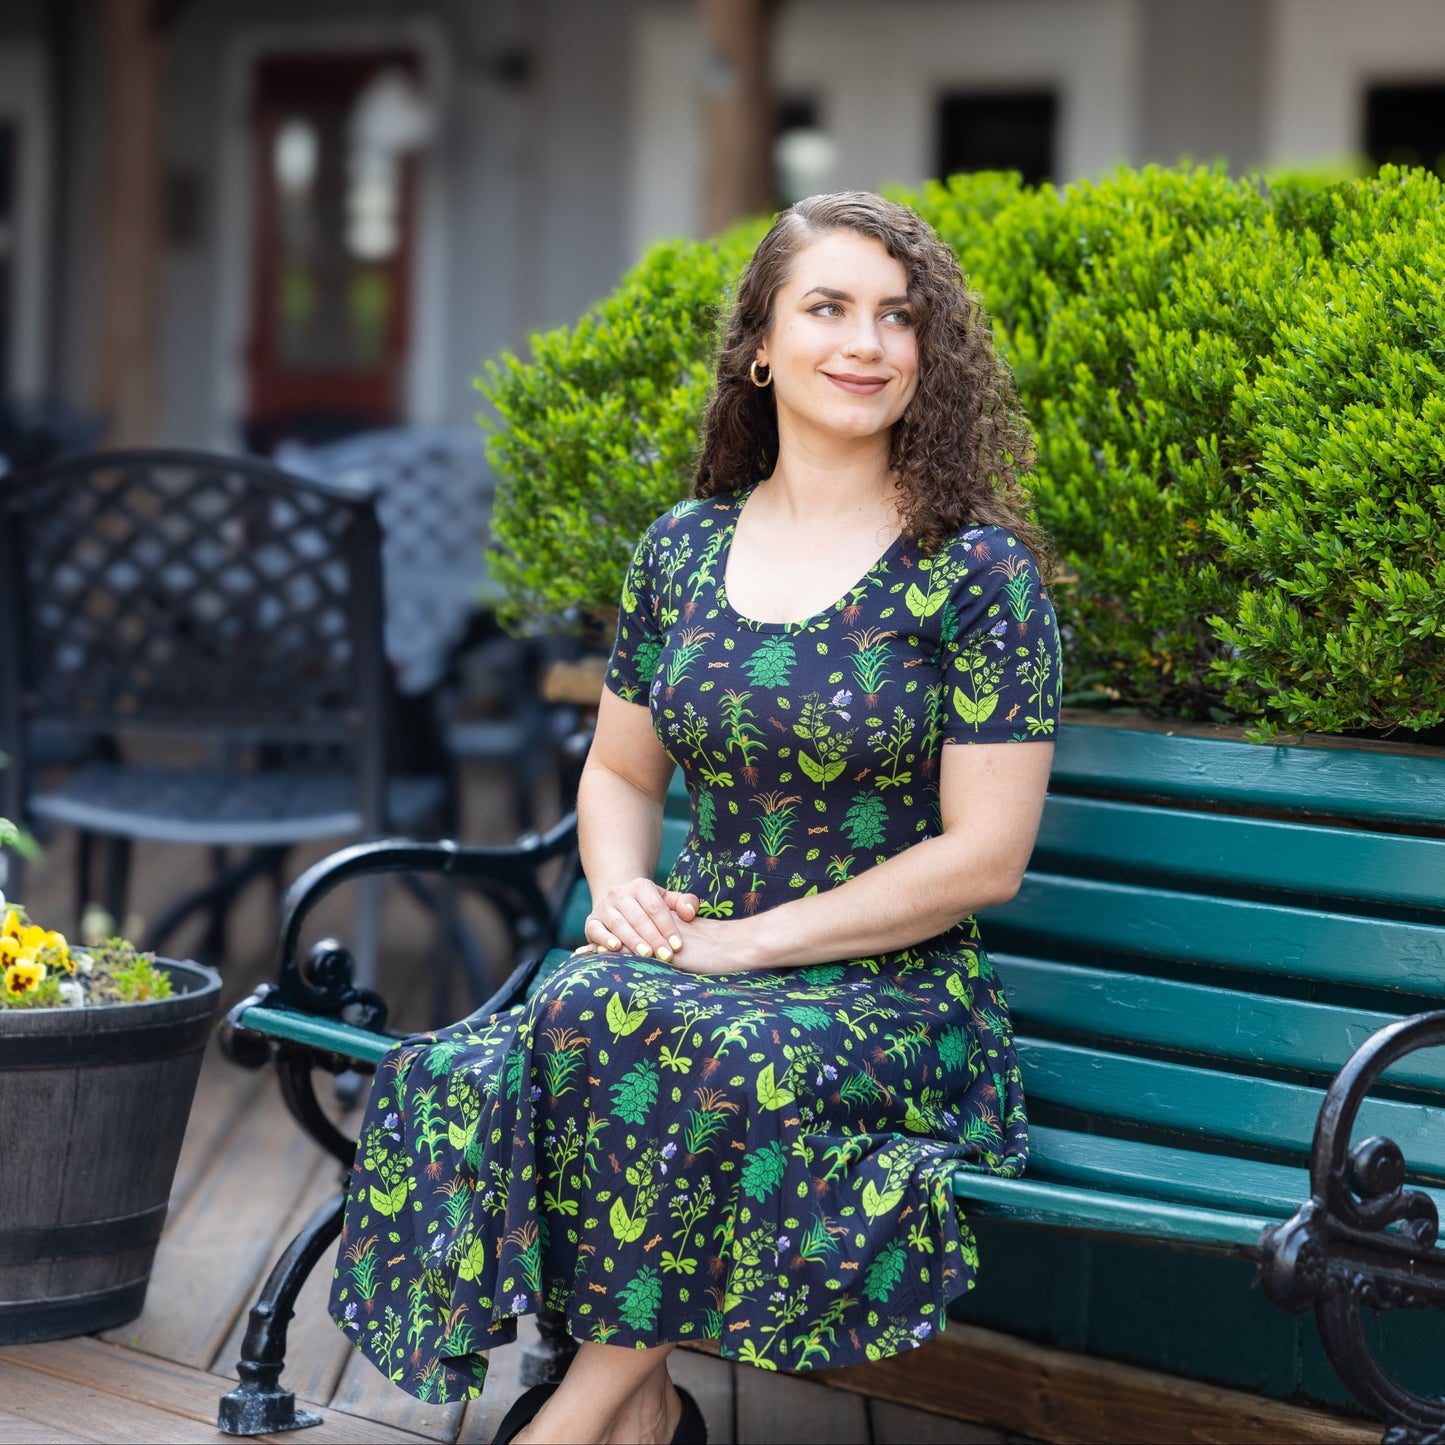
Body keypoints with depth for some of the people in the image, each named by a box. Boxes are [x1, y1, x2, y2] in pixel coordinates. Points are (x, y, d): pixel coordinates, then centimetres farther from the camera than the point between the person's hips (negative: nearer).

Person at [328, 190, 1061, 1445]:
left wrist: (750, 940, -14)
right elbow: (620, 774, 22)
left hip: (897, 1000, -4)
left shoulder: (977, 569, -5)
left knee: (627, 1028, -34)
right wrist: (621, 890, -2)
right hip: (702, 973, 5)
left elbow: (984, 857, -9)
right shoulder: (685, 549, 11)